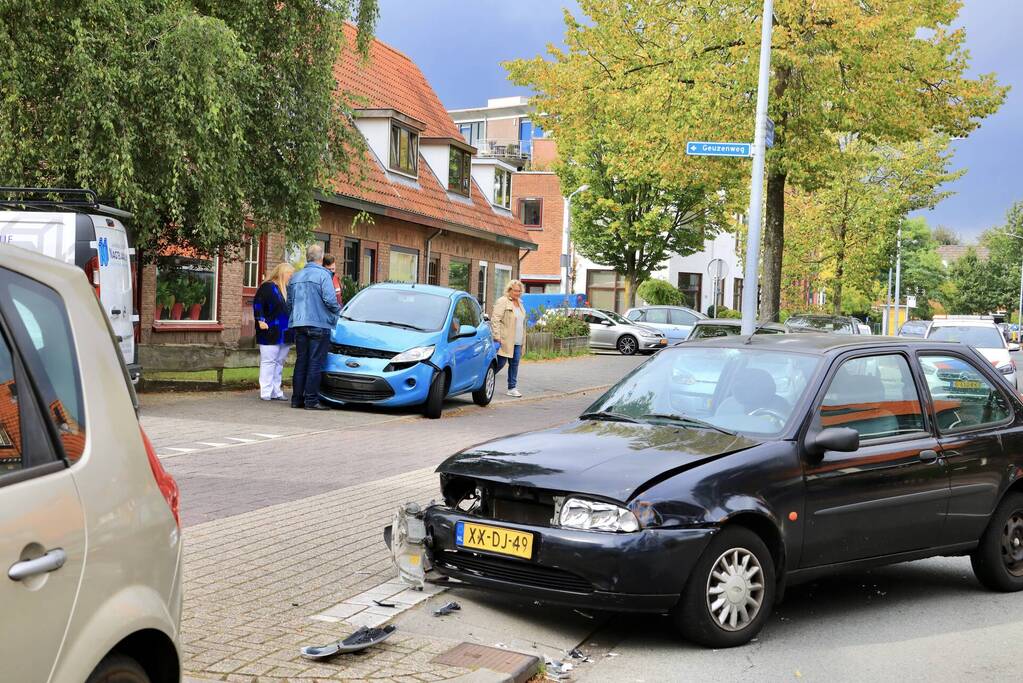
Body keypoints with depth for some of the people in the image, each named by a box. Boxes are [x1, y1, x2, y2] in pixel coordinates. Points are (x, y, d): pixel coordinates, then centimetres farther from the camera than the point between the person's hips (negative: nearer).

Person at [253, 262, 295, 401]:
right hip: (270, 334, -8)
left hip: (285, 335, 8)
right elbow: (257, 303, -11)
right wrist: (261, 320, -20)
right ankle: (266, 393, -3)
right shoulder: (268, 287, -6)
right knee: (268, 362, -5)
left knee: (279, 363, 11)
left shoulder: (288, 289, 17)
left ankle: (276, 392, 16)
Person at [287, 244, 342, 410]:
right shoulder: (323, 275, -8)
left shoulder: (295, 277, 14)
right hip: (318, 324, -6)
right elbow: (329, 300, -17)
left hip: (299, 326, 6)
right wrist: (337, 311, 1)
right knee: (315, 363, -4)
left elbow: (289, 302, 18)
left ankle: (297, 399, 12)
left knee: (301, 362, 12)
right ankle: (311, 400, -5)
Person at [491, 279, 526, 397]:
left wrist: (523, 340, 19)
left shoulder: (519, 303, 18)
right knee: (501, 363, -4)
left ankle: (512, 388, 10)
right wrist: (497, 337, -19)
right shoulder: (503, 302, -7)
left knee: (514, 364, 6)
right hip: (505, 340, -7)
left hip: (517, 341, 7)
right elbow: (495, 320, -13)